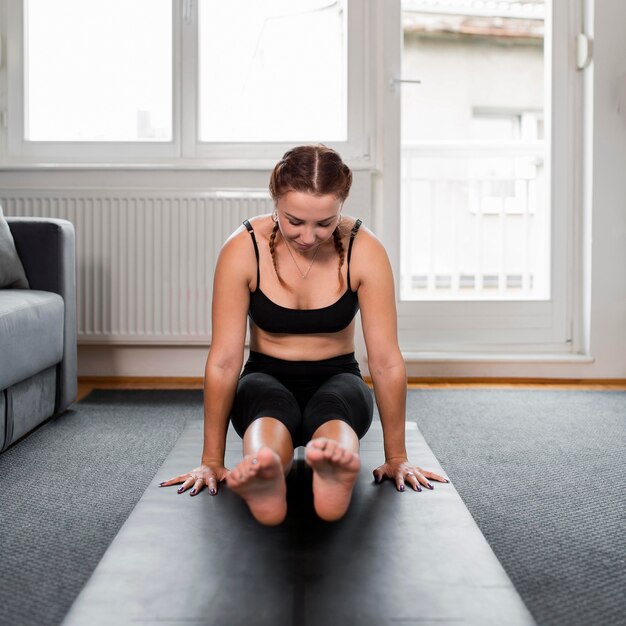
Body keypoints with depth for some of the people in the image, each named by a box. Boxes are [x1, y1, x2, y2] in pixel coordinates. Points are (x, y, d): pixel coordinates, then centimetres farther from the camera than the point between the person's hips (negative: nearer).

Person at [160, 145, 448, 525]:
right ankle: (263, 479, -69)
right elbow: (224, 361, -17)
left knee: (331, 403, -38)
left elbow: (387, 361, -15)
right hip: (267, 380, 0)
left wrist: (397, 457, -12)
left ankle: (336, 472, -70)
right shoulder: (243, 249, -17)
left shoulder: (364, 251, -17)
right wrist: (212, 460, -16)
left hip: (337, 381, 0)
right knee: (269, 400, -38)